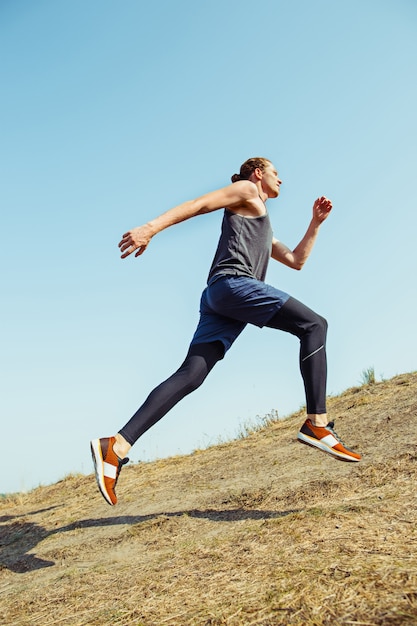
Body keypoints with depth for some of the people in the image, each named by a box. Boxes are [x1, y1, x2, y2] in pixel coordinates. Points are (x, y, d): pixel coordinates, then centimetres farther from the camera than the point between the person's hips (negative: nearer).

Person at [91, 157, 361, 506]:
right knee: (314, 325, -8)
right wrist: (152, 227, -12)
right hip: (233, 282, -8)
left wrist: (316, 222, 35)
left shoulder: (264, 229, 42)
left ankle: (117, 446, -17)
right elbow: (199, 204, 1)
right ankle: (317, 423, -19)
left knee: (190, 375, -8)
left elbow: (296, 261, 42)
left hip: (218, 297, 9)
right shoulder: (246, 190, 16)